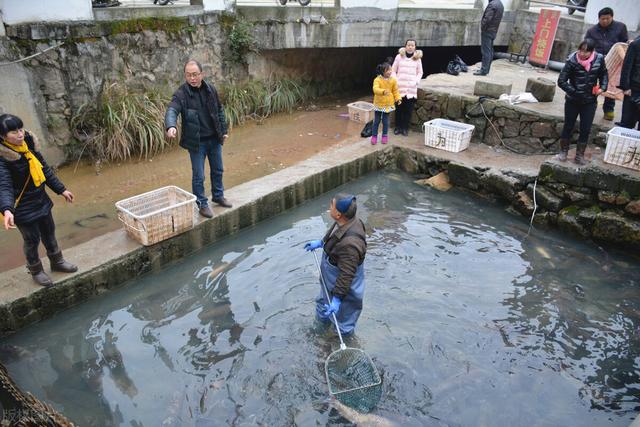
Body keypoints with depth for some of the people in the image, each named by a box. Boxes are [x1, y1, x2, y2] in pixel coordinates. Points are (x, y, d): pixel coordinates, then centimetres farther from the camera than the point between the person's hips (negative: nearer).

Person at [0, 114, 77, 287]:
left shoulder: (28, 144, -4)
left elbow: (45, 169, 7)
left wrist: (61, 190, 13)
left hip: (41, 200, 6)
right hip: (23, 207, -6)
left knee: (49, 233, 21)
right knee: (32, 239, 10)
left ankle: (57, 261, 43)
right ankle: (36, 271, 33)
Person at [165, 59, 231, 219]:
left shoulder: (211, 89, -1)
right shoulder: (181, 93, -15)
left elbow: (219, 110, 9)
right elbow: (172, 110, -30)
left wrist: (224, 130, 10)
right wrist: (171, 126, -50)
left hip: (214, 139, 5)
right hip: (196, 141, -4)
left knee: (217, 170, 18)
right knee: (198, 176, 2)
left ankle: (218, 196, 38)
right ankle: (202, 204, 19)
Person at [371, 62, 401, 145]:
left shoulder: (393, 80, -4)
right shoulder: (377, 80, -15)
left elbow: (395, 91, 3)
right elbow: (375, 89, -31)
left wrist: (398, 98, -11)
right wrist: (383, 91, -48)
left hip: (388, 104, 2)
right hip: (378, 103, -2)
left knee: (385, 121, 9)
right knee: (376, 121, 7)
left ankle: (384, 136, 25)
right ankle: (374, 136, 19)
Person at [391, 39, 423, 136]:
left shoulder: (418, 58, 7)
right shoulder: (399, 56, 3)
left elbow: (420, 73, 12)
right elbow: (393, 70, 7)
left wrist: (416, 81, -4)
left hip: (411, 88, 1)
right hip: (400, 87, -1)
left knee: (409, 109, 0)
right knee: (399, 108, 3)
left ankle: (405, 128, 12)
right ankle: (398, 127, 16)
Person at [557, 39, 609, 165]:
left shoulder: (599, 59, -7)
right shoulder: (572, 61, -17)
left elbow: (604, 75, 10)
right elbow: (561, 81, -16)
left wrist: (602, 87, -7)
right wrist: (574, 92, -22)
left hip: (590, 102, 2)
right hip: (573, 101, -2)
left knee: (585, 129, 5)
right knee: (568, 126, 10)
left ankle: (580, 155, 17)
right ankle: (563, 151, 25)